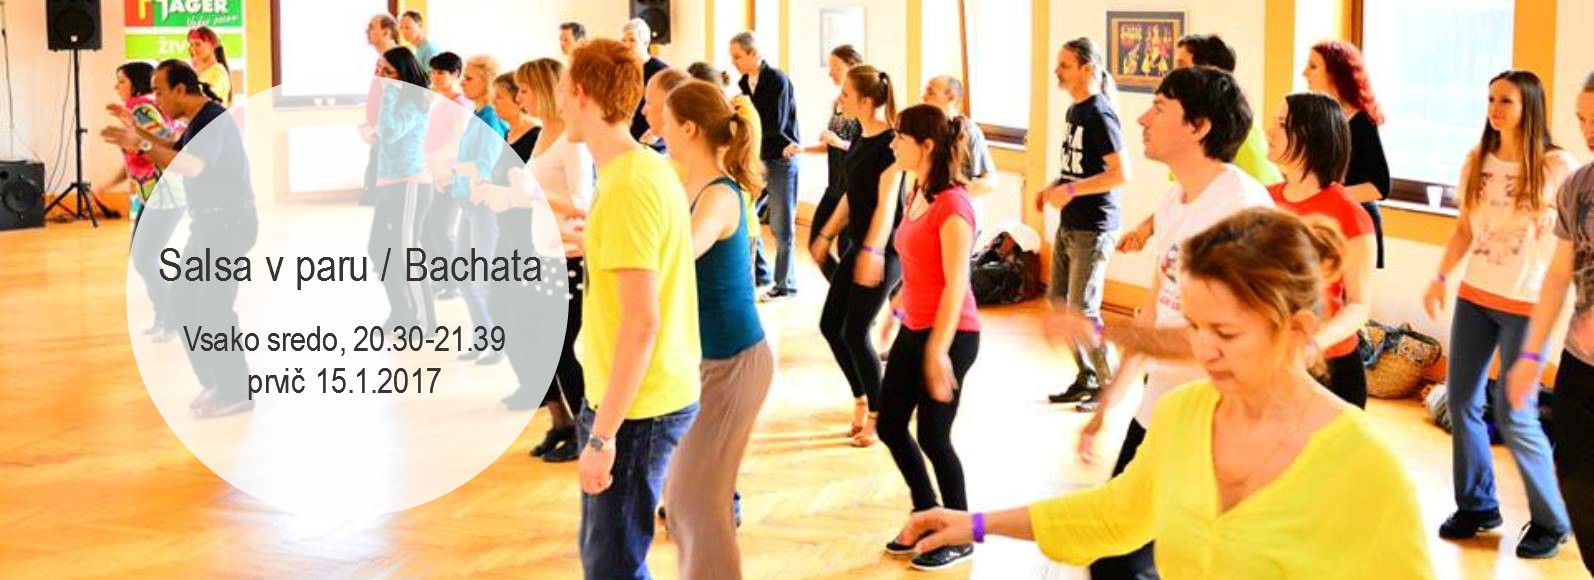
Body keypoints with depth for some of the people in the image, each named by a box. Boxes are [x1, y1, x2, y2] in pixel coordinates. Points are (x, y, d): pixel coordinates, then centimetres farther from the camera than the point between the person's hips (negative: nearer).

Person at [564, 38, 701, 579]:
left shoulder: (627, 188, -21)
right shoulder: (648, 168, 7)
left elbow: (641, 322, -24)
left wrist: (602, 434, -22)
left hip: (637, 407, -10)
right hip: (664, 393, 10)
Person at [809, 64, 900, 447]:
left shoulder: (889, 143, -17)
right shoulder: (861, 137, 8)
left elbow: (886, 203, -21)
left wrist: (872, 252, -26)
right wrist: (827, 235, 19)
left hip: (883, 248, -9)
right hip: (859, 244, 9)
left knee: (856, 332, -5)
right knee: (831, 325, 10)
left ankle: (878, 415, 10)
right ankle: (862, 398, 25)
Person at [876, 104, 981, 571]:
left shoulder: (952, 204, -19)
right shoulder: (916, 195, 8)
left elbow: (956, 284, -20)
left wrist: (939, 352, -21)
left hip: (950, 335, -9)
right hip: (914, 330, 9)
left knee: (933, 436, 1)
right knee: (890, 426, 14)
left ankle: (959, 538, 18)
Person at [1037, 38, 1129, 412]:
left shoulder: (1100, 114, -16)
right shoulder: (1074, 110, 12)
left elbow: (1121, 173, -22)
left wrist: (1071, 190, -23)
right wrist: (1053, 187, 9)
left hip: (1093, 227, -10)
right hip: (1069, 224, 10)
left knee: (1082, 309, -6)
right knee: (1058, 300, 13)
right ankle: (1086, 378, 25)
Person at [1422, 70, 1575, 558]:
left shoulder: (1558, 167, -10)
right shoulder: (1477, 162, 5)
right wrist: (1441, 277, 2)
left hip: (1527, 305, -5)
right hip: (1474, 297, 5)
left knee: (1514, 416, -5)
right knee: (1462, 401, 7)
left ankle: (1550, 521, 14)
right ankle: (1477, 506, 25)